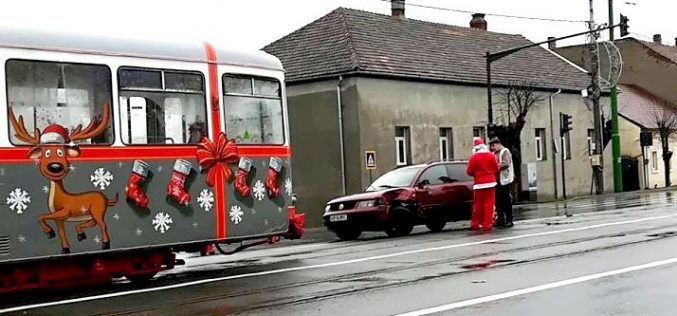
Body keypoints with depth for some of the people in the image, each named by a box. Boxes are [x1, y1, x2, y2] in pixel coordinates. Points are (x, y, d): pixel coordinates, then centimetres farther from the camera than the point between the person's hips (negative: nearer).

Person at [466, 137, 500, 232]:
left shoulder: (474, 157, -7)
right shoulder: (491, 155, 2)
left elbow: (469, 172, -3)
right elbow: (496, 170, 7)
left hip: (479, 185, -2)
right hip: (491, 183, 2)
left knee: (478, 205, 6)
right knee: (489, 205, 2)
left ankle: (475, 224, 12)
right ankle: (487, 225, 0)